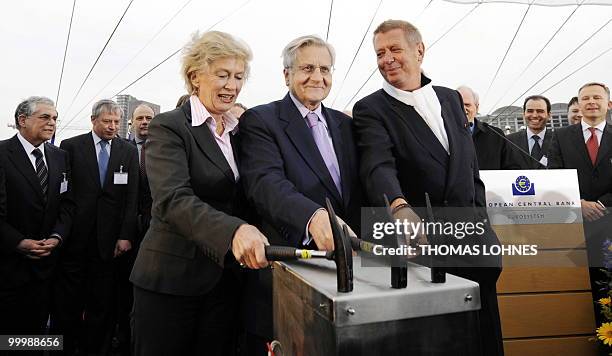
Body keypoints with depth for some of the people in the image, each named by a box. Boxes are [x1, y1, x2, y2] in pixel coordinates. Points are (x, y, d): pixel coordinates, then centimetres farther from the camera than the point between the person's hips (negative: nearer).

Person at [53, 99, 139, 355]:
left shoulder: (128, 151, 7)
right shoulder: (71, 146, 3)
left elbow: (132, 196, 2)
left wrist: (126, 235, -4)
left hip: (109, 238, 1)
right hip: (74, 236, -1)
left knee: (102, 303, 6)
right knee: (67, 302, 8)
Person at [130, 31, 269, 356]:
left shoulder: (238, 132, 11)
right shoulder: (168, 127, -9)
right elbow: (172, 200, -25)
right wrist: (234, 231, -41)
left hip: (225, 279, 5)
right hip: (171, 279, -5)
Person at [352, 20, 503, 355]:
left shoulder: (451, 99, 12)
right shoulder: (370, 110, -6)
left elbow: (470, 164, 17)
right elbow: (378, 167, -24)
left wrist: (479, 216, 11)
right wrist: (400, 207, -43)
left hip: (471, 236, 5)